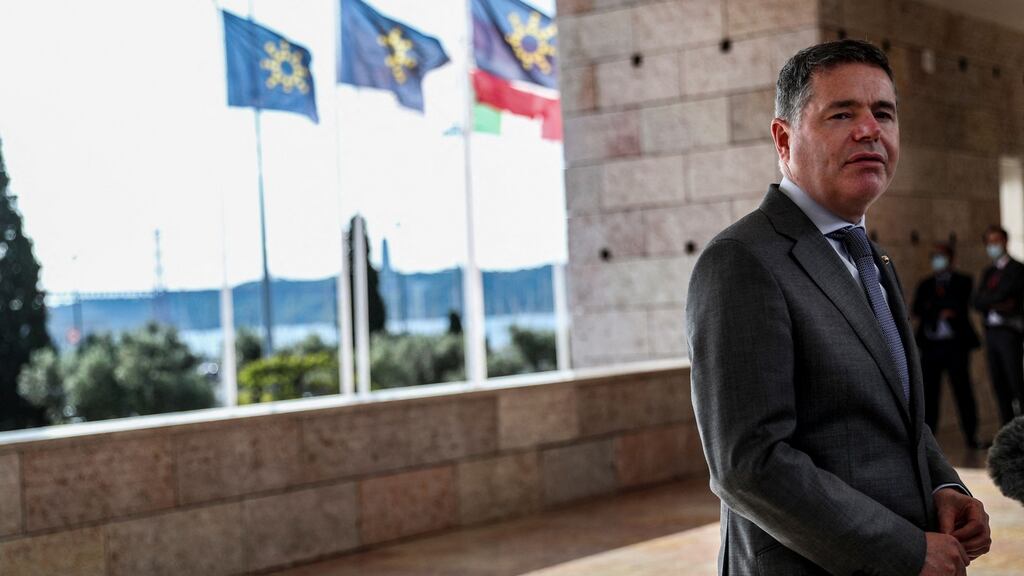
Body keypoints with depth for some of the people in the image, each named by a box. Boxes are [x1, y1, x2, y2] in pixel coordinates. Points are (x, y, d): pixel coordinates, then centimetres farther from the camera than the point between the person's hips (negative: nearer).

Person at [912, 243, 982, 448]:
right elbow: (917, 310, 4)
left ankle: (971, 435, 3)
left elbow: (961, 306, -6)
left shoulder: (962, 282, 8)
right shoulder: (925, 285, 17)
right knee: (929, 391, -1)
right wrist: (943, 311, -9)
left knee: (962, 389, -2)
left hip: (955, 344, -3)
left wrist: (933, 306, -5)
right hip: (930, 345, 3)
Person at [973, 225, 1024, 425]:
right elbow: (977, 302, 7)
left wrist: (988, 300, -1)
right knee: (999, 384, 4)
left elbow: (1002, 294, -14)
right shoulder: (988, 272, 19)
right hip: (990, 331, 6)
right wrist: (996, 303, -8)